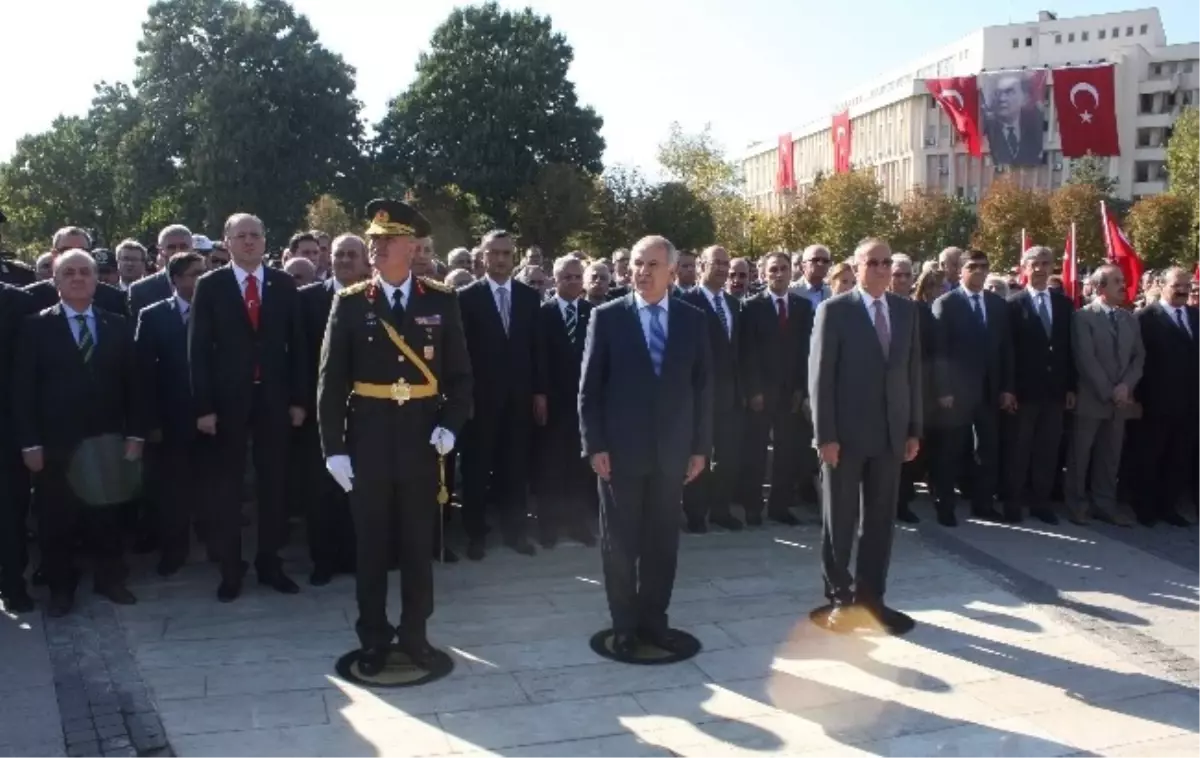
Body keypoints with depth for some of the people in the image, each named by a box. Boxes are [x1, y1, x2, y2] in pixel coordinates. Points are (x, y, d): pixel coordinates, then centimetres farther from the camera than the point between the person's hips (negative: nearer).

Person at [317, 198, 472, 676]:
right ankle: (373, 638, 23)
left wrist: (450, 424, -10)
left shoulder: (441, 302, 0)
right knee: (371, 544, 9)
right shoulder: (350, 303, -2)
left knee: (419, 542, 11)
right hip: (368, 439, 0)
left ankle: (414, 631, 26)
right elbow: (331, 380, -3)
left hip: (421, 439, 1)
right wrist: (334, 447, -8)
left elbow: (459, 373, 5)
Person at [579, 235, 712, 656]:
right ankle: (624, 625, 20)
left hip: (673, 451, 2)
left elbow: (703, 388, 6)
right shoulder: (607, 317, -3)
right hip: (621, 450, -2)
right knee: (620, 542, 7)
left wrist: (701, 447, 2)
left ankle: (653, 619, 24)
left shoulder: (693, 320, 4)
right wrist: (594, 445, -9)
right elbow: (589, 387, -3)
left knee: (663, 541, 10)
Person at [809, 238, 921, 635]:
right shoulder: (834, 310, -6)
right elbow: (820, 375, -9)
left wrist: (914, 429, 7)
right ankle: (840, 596, 21)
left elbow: (912, 371, 11)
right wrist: (825, 435, -14)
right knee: (840, 520, 7)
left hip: (891, 433, 4)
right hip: (845, 432, -4)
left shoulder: (907, 311, 9)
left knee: (881, 520, 10)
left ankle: (870, 596, 21)